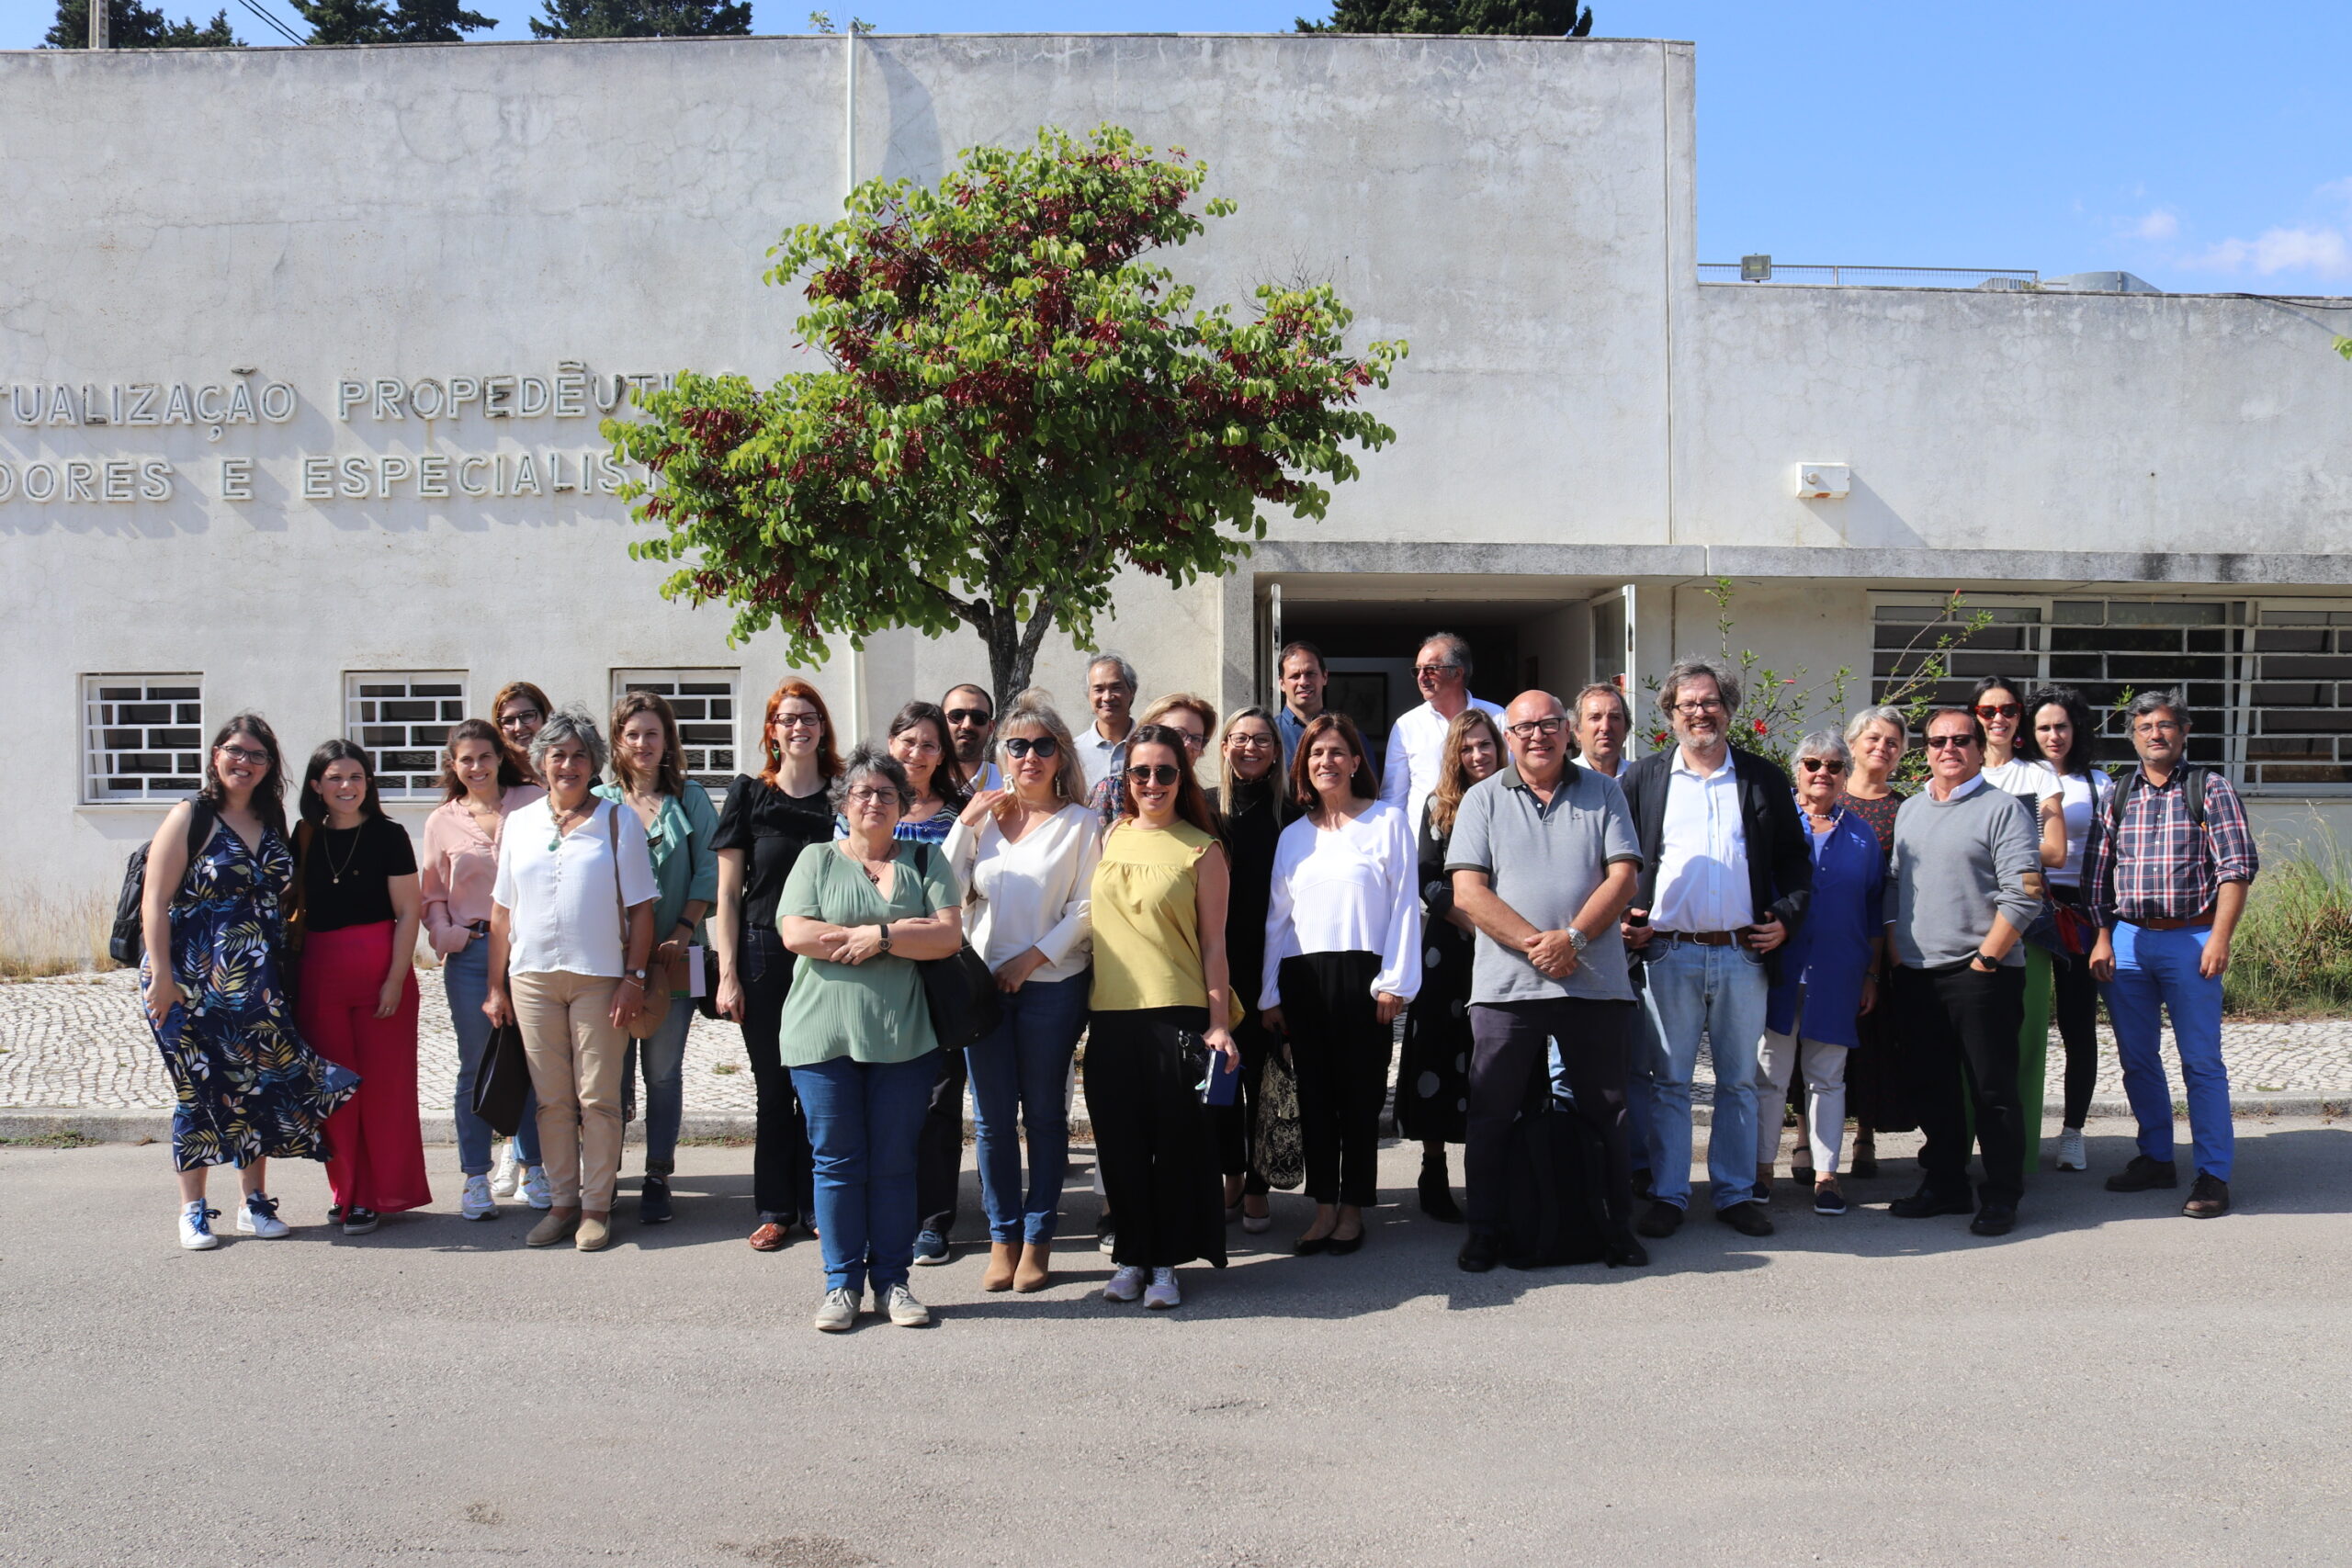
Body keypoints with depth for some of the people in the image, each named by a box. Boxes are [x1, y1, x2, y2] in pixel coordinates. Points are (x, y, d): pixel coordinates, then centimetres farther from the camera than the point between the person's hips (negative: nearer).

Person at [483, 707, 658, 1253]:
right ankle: (562, 1202, 16)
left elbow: (640, 908, 0)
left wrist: (633, 977, -7)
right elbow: (502, 911, 13)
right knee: (552, 1099, 7)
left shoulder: (618, 821, 2)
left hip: (599, 977, -3)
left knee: (598, 1098, -1)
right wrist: (496, 986, 10)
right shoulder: (519, 825, 11)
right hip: (532, 977, 3)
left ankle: (596, 1206, 8)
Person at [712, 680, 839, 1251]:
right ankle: (775, 1210, 17)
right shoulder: (749, 794, 3)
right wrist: (728, 973, -4)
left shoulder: (841, 797, 5)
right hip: (764, 955, 0)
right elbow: (728, 893, 2)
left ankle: (819, 1206, 14)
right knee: (774, 1089, 6)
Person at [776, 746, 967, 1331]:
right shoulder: (817, 860, 9)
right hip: (824, 1035, 0)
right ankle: (842, 1283, 13)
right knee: (837, 1161, 3)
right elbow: (795, 933, -7)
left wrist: (877, 937, -11)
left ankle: (892, 1281, 15)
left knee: (895, 1162, 5)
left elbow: (948, 935, -3)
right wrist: (904, 932, -7)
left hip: (902, 1036, 0)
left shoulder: (925, 860, 10)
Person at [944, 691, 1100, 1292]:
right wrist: (964, 824, -2)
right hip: (983, 982, 3)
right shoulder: (985, 817, 11)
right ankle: (1002, 1239, 14)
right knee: (992, 1117, 5)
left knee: (1045, 1113, 4)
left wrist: (1031, 957, -13)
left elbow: (1086, 909, -5)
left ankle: (1037, 1239, 12)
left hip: (1052, 984, -3)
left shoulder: (1079, 823, 1)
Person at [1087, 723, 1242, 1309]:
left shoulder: (1201, 850, 1)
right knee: (1119, 1142, 6)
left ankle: (1166, 1261, 12)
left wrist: (1219, 1023, -6)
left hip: (1177, 1012, -3)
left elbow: (1213, 943, 0)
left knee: (1175, 1141, 0)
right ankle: (1131, 1256, 19)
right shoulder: (1108, 837, 11)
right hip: (1110, 1013, 4)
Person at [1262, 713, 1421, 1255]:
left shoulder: (1387, 821, 3)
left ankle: (1353, 1209, 10)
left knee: (1359, 1094, 0)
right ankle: (1323, 1207, 12)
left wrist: (1395, 981, -8)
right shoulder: (1294, 835, 16)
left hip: (1361, 976, -4)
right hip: (1303, 980, 4)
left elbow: (1404, 903, -2)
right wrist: (1270, 993, 11)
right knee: (1314, 1094, 5)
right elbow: (1277, 917, 16)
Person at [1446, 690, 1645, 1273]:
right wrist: (1535, 943, -14)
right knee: (1493, 1113, 3)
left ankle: (1617, 1226, 19)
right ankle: (1485, 1230, 14)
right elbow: (1468, 891, -3)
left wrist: (1573, 938, -14)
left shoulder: (1603, 793, 9)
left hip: (1594, 981, 1)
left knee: (1605, 1110, 8)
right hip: (1506, 983, -1)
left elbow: (1623, 877, 0)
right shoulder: (1483, 799, 6)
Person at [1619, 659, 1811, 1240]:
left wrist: (1786, 918, -1)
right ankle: (1668, 1194, 12)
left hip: (1743, 953, 1)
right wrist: (1622, 921, -4)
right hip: (1668, 953, -1)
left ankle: (1736, 1193, 18)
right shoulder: (1642, 778, 7)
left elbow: (1794, 859, 13)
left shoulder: (1765, 778, 9)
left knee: (1739, 1080, 8)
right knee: (1667, 1081, 3)